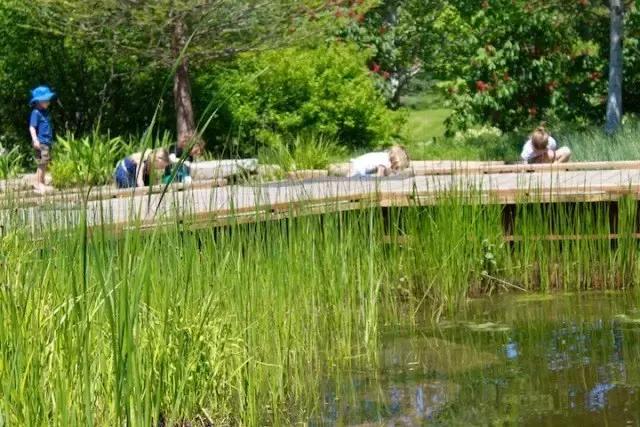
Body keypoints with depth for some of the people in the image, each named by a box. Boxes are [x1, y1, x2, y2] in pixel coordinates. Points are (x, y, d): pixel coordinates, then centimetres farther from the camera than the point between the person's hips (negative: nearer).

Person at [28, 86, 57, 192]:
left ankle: (41, 182, 20)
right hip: (41, 142, -9)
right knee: (43, 162, -9)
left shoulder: (46, 112, 14)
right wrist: (35, 140, -26)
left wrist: (51, 140, 26)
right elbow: (32, 127, -16)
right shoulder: (36, 113, -11)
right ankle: (37, 182, -1)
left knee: (46, 163, 11)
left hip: (47, 142, 9)